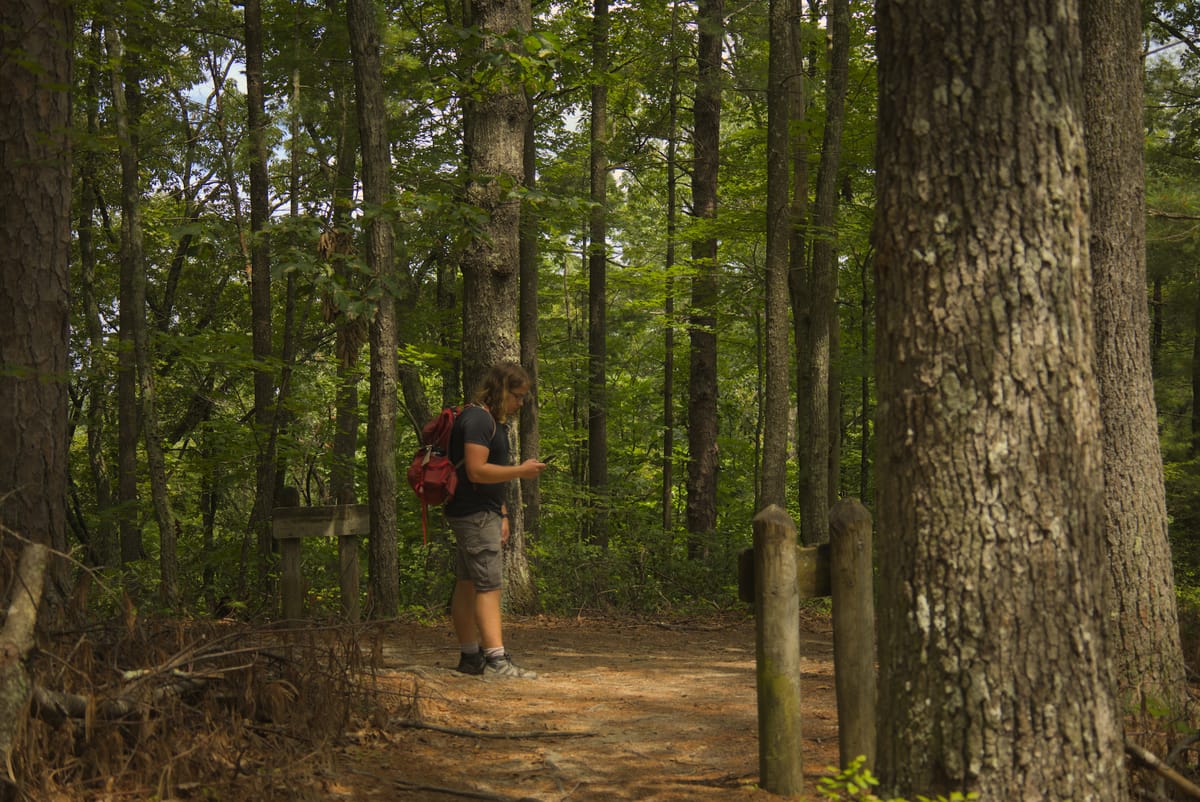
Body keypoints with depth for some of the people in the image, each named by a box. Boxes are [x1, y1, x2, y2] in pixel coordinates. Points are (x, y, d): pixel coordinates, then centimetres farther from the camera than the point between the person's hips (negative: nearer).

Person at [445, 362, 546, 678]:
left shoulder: (494, 421, 19)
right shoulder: (478, 419, -15)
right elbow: (477, 471, -24)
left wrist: (502, 514, 21)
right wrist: (521, 471, -16)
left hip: (483, 513, 10)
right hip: (475, 514, -10)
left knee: (467, 586, 12)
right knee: (489, 586, -13)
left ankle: (470, 656, 16)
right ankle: (495, 659, -15)